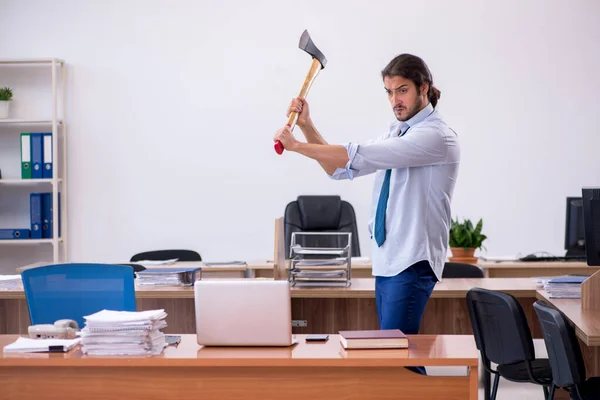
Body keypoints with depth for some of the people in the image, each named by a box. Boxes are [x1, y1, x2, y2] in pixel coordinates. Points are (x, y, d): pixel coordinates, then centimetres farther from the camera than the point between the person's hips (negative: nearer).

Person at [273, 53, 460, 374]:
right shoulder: (396, 132, 16)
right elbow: (340, 168, 16)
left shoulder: (435, 136, -13)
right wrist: (307, 126, 5)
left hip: (412, 264, -8)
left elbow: (359, 156, -21)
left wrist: (297, 145, -16)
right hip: (386, 262, 8)